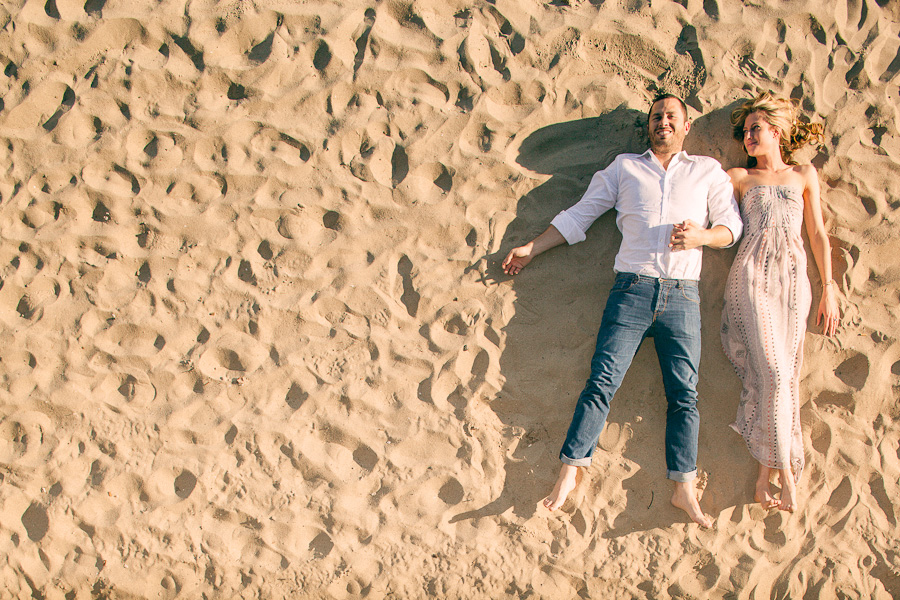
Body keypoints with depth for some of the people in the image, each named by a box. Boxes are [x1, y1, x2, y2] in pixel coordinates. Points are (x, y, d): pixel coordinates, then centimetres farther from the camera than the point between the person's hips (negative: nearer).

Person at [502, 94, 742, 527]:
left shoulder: (707, 170, 19)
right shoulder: (625, 167, 18)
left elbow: (733, 224, 14)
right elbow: (579, 215, 20)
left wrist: (703, 235, -8)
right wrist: (531, 249, 16)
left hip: (682, 296, 1)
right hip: (632, 288, 0)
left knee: (684, 392, -5)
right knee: (602, 380, -10)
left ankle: (684, 488, -5)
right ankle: (569, 472, -8)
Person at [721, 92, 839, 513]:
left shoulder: (804, 175, 18)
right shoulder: (741, 178, 15)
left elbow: (818, 233, 15)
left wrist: (828, 288, 11)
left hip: (793, 279, 2)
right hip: (752, 278, -2)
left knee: (781, 376, -6)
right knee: (774, 372, -15)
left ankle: (766, 472, -4)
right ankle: (785, 472, -10)